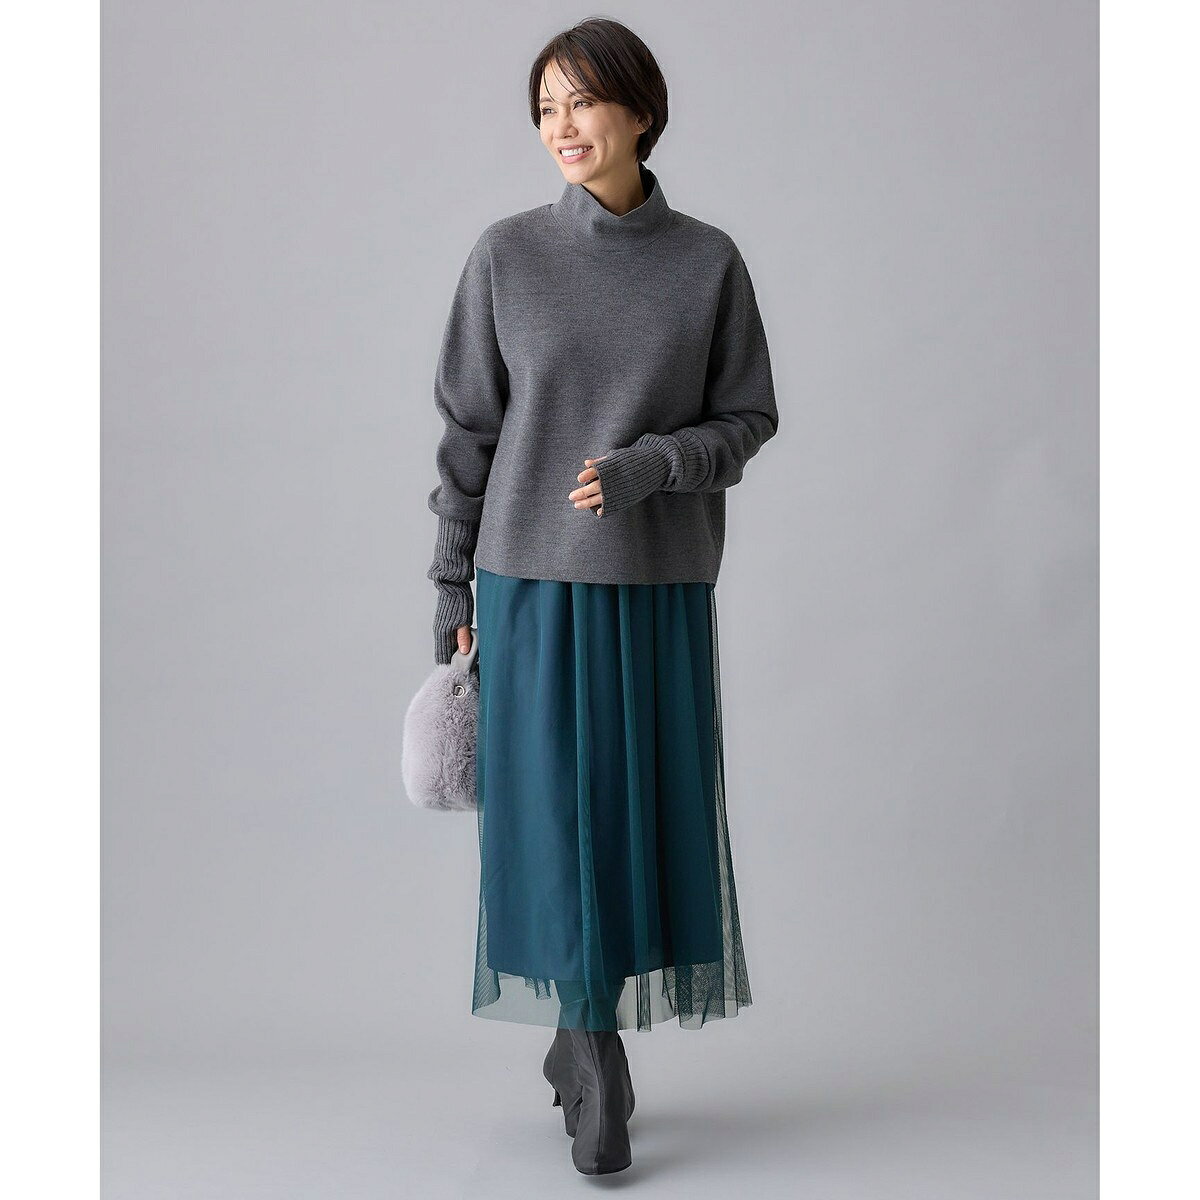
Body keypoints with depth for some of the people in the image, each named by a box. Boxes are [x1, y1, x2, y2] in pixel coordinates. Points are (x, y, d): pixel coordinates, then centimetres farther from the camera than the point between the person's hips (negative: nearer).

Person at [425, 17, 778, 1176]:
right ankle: (596, 1063, 16)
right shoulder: (506, 256, -1)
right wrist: (449, 589, 1)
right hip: (534, 582, -1)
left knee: (648, 820, 5)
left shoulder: (709, 262, 1)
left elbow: (748, 420, 2)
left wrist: (647, 466, -17)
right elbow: (467, 428, 1)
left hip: (660, 588, 1)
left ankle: (579, 1037, 26)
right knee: (552, 822, -1)